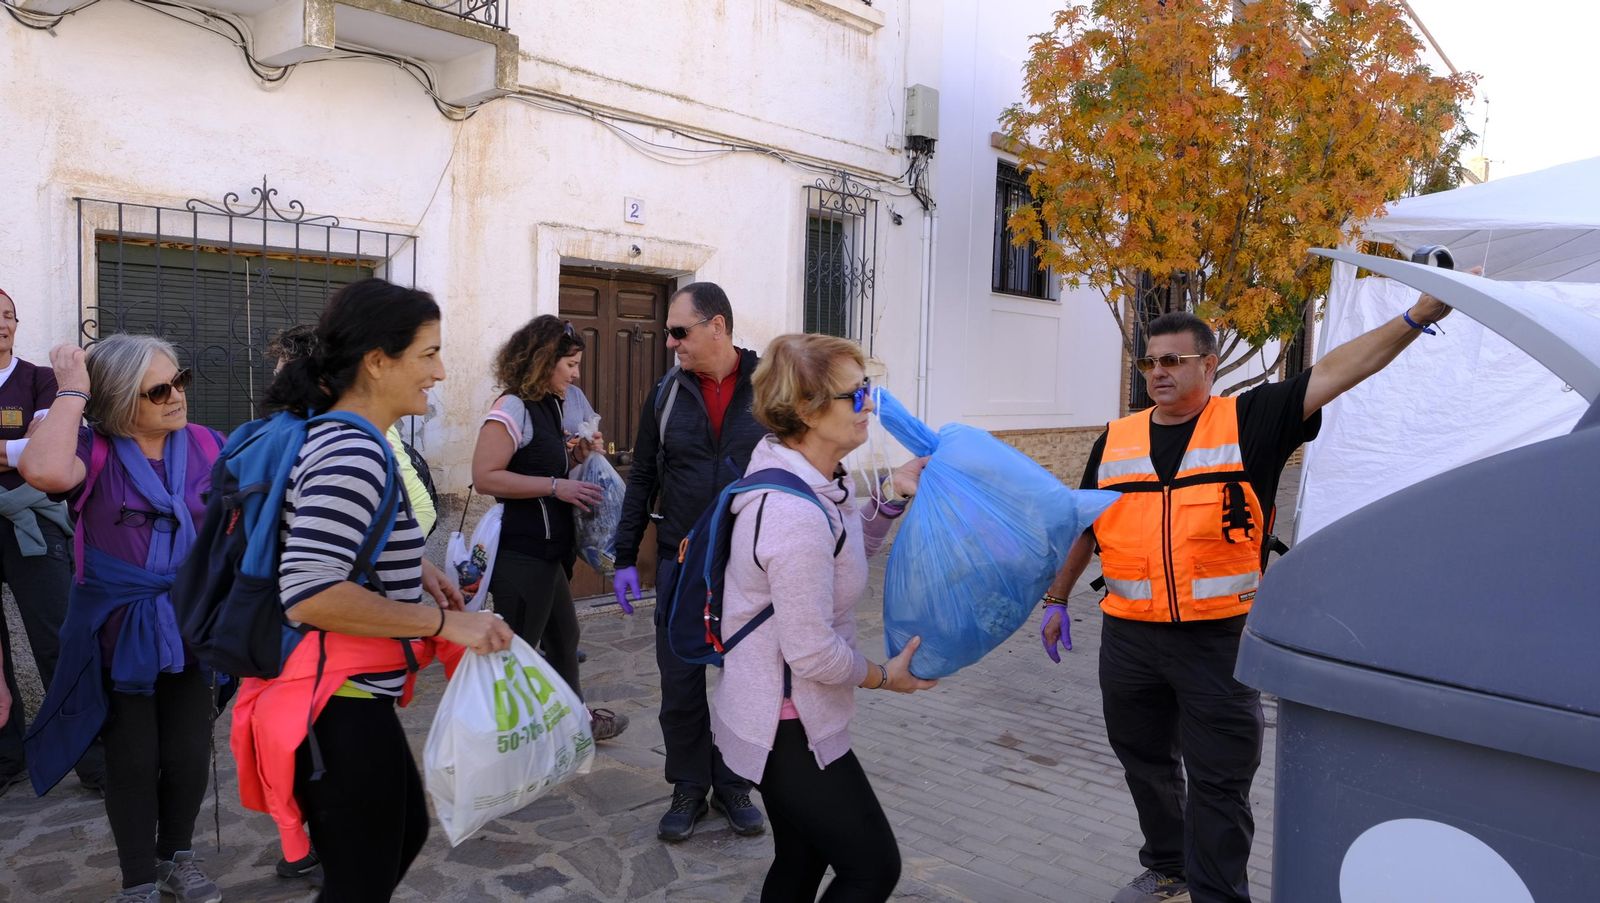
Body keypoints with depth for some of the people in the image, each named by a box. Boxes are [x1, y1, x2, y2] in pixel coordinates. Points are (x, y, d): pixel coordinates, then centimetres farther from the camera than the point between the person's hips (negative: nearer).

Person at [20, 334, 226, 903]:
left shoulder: (208, 446, -4)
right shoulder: (95, 451, -13)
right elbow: (43, 472, -37)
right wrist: (72, 391, -26)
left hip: (190, 627, 3)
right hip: (120, 632, -2)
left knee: (189, 753, 12)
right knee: (132, 760, 10)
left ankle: (176, 857, 36)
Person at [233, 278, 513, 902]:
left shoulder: (335, 434, 9)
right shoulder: (353, 454, -23)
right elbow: (307, 594, -30)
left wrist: (412, 569, 11)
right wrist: (446, 623, -23)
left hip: (351, 695, 10)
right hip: (339, 708, -10)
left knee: (406, 831, 26)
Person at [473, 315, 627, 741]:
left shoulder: (547, 406, 11)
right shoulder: (512, 409, -16)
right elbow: (484, 477, -25)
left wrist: (575, 453, 4)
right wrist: (557, 487, -24)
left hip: (548, 550, 10)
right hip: (521, 552, -10)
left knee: (564, 635, 22)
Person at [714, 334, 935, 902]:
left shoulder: (816, 479, 1)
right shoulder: (797, 516, -29)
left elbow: (848, 552, 19)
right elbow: (813, 653, -25)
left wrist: (893, 497, 5)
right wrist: (886, 676, -8)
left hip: (778, 716, 9)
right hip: (788, 730, -9)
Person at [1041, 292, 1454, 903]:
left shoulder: (1248, 422, -3)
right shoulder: (1117, 439, 7)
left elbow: (1331, 374, -13)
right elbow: (1083, 528, 15)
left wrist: (1417, 317, -22)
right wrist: (1056, 600, 17)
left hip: (1219, 640, -4)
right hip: (1129, 639, 4)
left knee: (1219, 782, 4)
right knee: (1145, 763, 20)